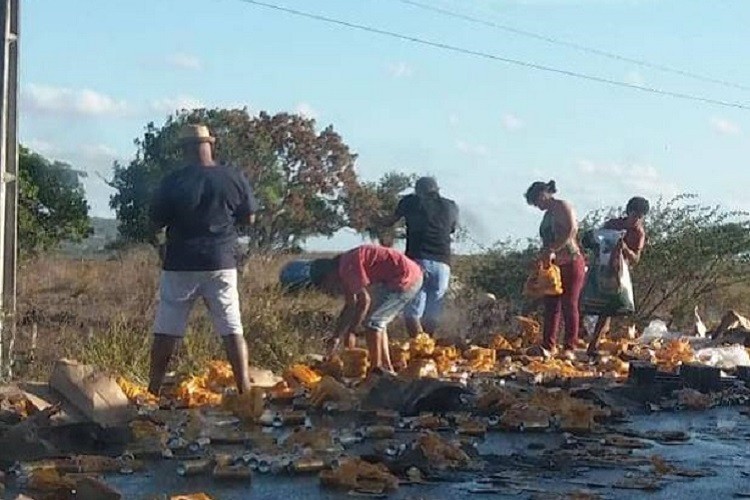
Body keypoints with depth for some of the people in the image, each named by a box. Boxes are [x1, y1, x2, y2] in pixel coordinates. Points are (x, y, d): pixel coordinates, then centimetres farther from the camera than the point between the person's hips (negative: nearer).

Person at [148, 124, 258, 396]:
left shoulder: (172, 182, -9)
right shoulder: (233, 178, -3)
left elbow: (156, 222, -1)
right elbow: (249, 218, 6)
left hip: (181, 264, -1)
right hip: (221, 263, 1)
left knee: (166, 331, 7)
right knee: (232, 329, 6)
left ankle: (153, 391, 12)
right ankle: (244, 390, 3)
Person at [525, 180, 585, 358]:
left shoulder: (562, 207, -7)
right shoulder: (547, 215, 19)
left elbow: (570, 230, -21)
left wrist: (551, 250, -23)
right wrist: (542, 258, 3)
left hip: (571, 263, -8)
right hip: (554, 266, 8)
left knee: (569, 305, -6)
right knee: (551, 306, 1)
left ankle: (570, 348, -4)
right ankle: (548, 346, -1)